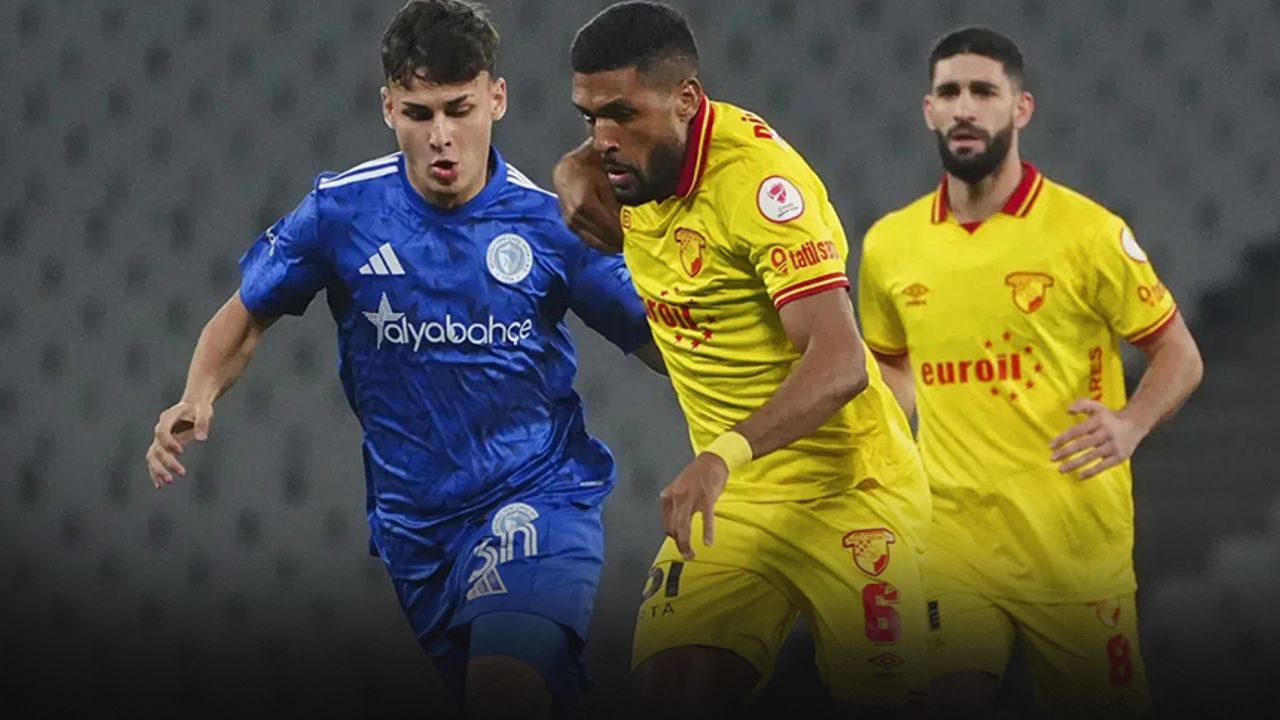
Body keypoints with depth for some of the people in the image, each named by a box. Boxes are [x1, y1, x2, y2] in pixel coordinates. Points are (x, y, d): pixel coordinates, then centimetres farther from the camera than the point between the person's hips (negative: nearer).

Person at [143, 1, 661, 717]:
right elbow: (249, 315, 10)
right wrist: (199, 398, -8)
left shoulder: (551, 220, -7)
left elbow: (654, 337, 1)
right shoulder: (342, 212, -3)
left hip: (539, 497, -3)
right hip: (413, 522, 4)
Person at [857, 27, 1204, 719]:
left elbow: (1178, 355, 2)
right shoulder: (889, 245, 7)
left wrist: (1129, 425, -17)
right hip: (952, 529, 3)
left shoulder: (1088, 231, -5)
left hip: (1074, 539, -3)